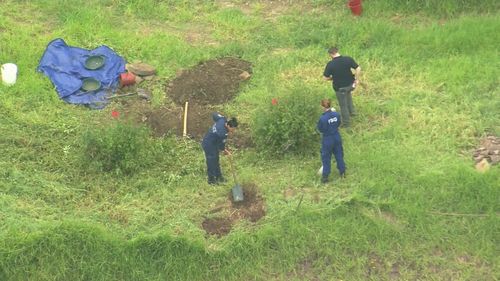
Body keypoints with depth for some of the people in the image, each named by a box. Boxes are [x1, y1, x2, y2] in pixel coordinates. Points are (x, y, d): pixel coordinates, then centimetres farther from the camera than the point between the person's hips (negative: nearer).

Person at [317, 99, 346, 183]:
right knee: (339, 155, 22)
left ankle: (325, 176, 22)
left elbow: (320, 129, -13)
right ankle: (342, 172, 37)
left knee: (326, 158, 12)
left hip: (327, 139, -4)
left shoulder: (322, 118, -27)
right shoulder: (336, 115, -13)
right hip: (337, 138, 4)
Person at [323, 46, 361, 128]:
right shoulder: (348, 59, -13)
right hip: (350, 84, 4)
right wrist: (357, 80, 3)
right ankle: (352, 111, 42)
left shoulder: (330, 64, -21)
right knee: (347, 93, 39)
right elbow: (358, 69, -11)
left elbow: (326, 78, -14)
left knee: (343, 105, 15)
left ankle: (346, 123, 31)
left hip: (340, 87, -4)